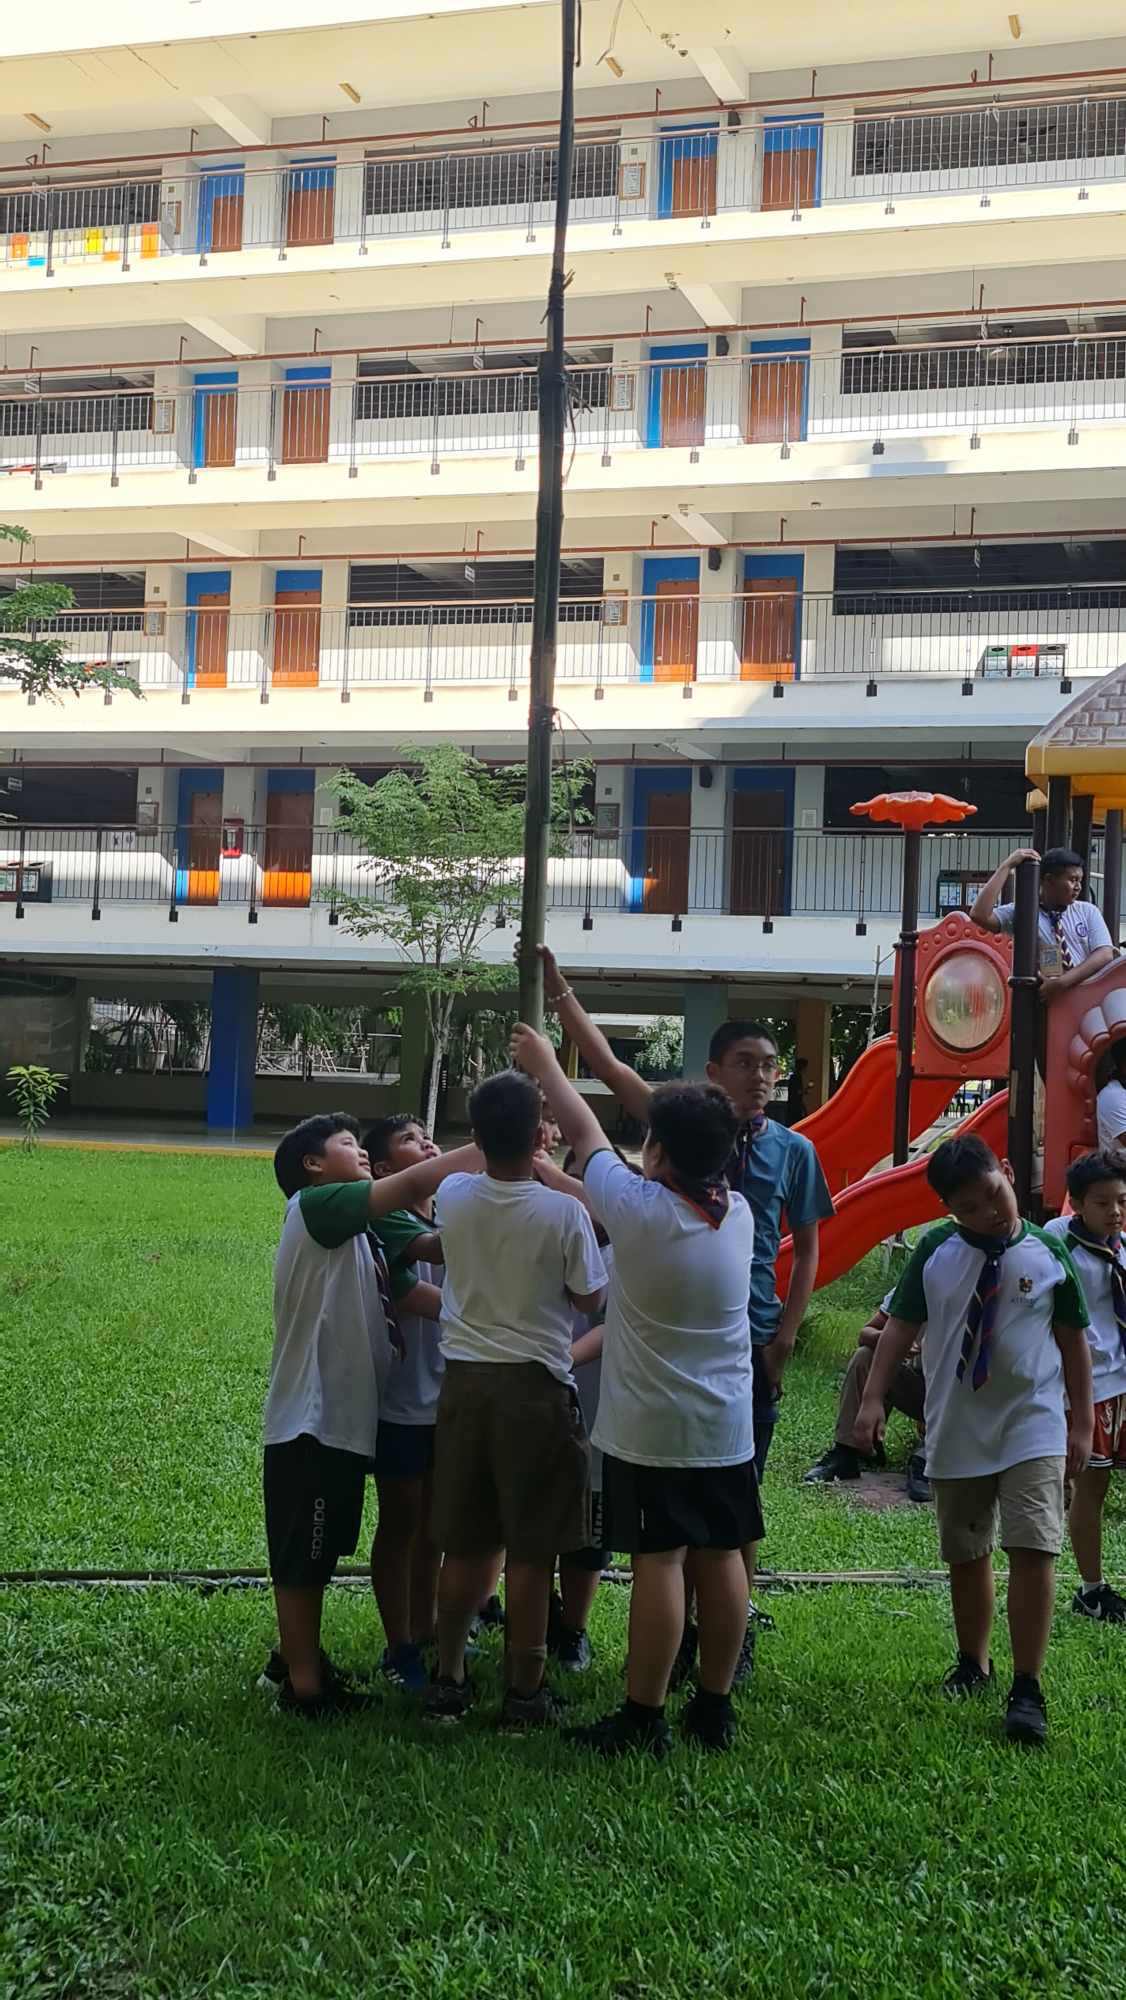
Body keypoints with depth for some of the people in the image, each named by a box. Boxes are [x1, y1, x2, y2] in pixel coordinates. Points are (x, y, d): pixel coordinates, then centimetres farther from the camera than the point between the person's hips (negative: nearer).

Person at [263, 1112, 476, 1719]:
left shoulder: (345, 1230, 18)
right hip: (312, 1421, -10)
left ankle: (298, 1658, 32)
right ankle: (305, 1684, 7)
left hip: (340, 1419, 10)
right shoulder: (315, 1205, -13)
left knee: (317, 1554, 20)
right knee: (302, 1558, 0)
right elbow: (415, 1183, -21)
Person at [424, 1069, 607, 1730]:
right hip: (536, 1385, -4)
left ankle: (449, 1682, 21)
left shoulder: (452, 1198, -3)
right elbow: (590, 1298, -2)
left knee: (466, 1545, 14)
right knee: (531, 1553, 5)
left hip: (465, 1381, 4)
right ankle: (524, 1693, 12)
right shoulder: (565, 1213, -15)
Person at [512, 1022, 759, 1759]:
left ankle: (644, 1717, 5)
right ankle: (715, 1706, 20)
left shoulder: (640, 1209, -17)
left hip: (650, 1429, -5)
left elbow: (585, 1131, -1)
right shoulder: (739, 1214, -1)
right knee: (722, 1556, 10)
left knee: (659, 1561, -2)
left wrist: (545, 1064, 14)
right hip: (727, 1428, 5)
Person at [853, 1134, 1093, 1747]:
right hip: (957, 1431, 2)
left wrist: (1081, 1422, 4)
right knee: (965, 1555, 14)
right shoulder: (935, 1253, -3)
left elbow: (1073, 1340, 3)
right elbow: (900, 1328, 2)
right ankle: (972, 1662, 33)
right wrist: (873, 1398, -6)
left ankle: (1027, 1689, -5)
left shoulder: (1047, 1254, -4)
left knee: (1032, 1551, -13)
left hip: (1032, 1428, -2)